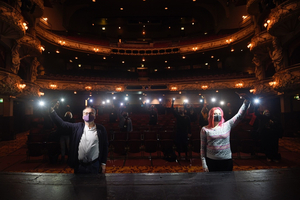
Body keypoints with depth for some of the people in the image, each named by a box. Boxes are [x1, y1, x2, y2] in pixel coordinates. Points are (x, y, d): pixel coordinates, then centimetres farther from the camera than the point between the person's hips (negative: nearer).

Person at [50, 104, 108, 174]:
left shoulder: (101, 129, -6)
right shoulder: (77, 126, -1)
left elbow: (105, 146, -1)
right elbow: (62, 123, -1)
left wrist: (103, 163, 0)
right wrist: (52, 110, -10)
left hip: (94, 166, -1)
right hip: (79, 165, 2)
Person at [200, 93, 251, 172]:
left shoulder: (227, 125, 2)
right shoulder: (205, 129, -3)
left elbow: (239, 115, -4)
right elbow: (203, 147, -1)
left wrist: (246, 101, -14)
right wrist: (204, 163, -4)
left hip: (227, 160, 2)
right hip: (211, 161, -2)